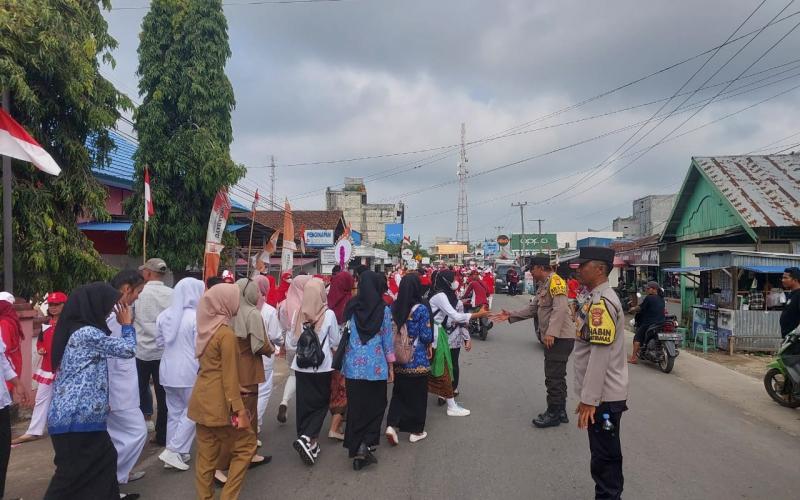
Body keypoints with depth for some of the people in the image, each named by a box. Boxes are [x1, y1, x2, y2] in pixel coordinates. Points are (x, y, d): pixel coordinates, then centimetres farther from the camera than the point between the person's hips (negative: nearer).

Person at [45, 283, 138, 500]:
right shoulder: (87, 333, -16)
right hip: (77, 417, -10)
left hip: (76, 415, 10)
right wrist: (127, 324, 4)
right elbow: (128, 349, -10)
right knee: (74, 473, 0)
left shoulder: (78, 330, 13)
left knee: (104, 460, 15)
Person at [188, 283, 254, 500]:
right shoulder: (226, 334, -18)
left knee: (206, 454, 14)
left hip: (201, 399, 8)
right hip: (218, 402, -8)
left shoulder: (205, 328, 6)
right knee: (246, 445, 9)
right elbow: (230, 377, -18)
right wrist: (239, 409, -15)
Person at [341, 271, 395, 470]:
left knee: (355, 407, 11)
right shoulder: (384, 309, -6)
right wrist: (391, 366, 8)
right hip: (376, 366, -2)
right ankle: (366, 444, -2)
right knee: (376, 405, 12)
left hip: (354, 365, 2)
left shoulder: (351, 308, 0)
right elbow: (387, 339, -1)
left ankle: (355, 449, 17)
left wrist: (342, 363, 18)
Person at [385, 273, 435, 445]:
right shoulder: (421, 309, -15)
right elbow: (427, 336, -13)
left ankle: (392, 424, 5)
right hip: (418, 360, -4)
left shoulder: (393, 307, -3)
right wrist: (428, 344, 8)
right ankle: (416, 431, 22)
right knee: (417, 394, 11)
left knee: (399, 392, 18)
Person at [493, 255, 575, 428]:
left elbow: (560, 308, -25)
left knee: (554, 377, -3)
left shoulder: (555, 281, -15)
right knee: (557, 376, 16)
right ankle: (560, 412, 26)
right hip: (552, 337, 10)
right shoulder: (543, 286, 17)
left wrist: (551, 332, -30)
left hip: (560, 337, -10)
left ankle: (553, 414, 7)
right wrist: (511, 315, 11)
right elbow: (532, 308, 17)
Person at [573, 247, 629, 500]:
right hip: (606, 393, 10)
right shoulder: (600, 298, 10)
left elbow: (600, 355, -25)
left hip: (603, 396, -10)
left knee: (604, 457, 2)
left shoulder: (601, 302, -21)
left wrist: (588, 399, -22)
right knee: (607, 454, 20)